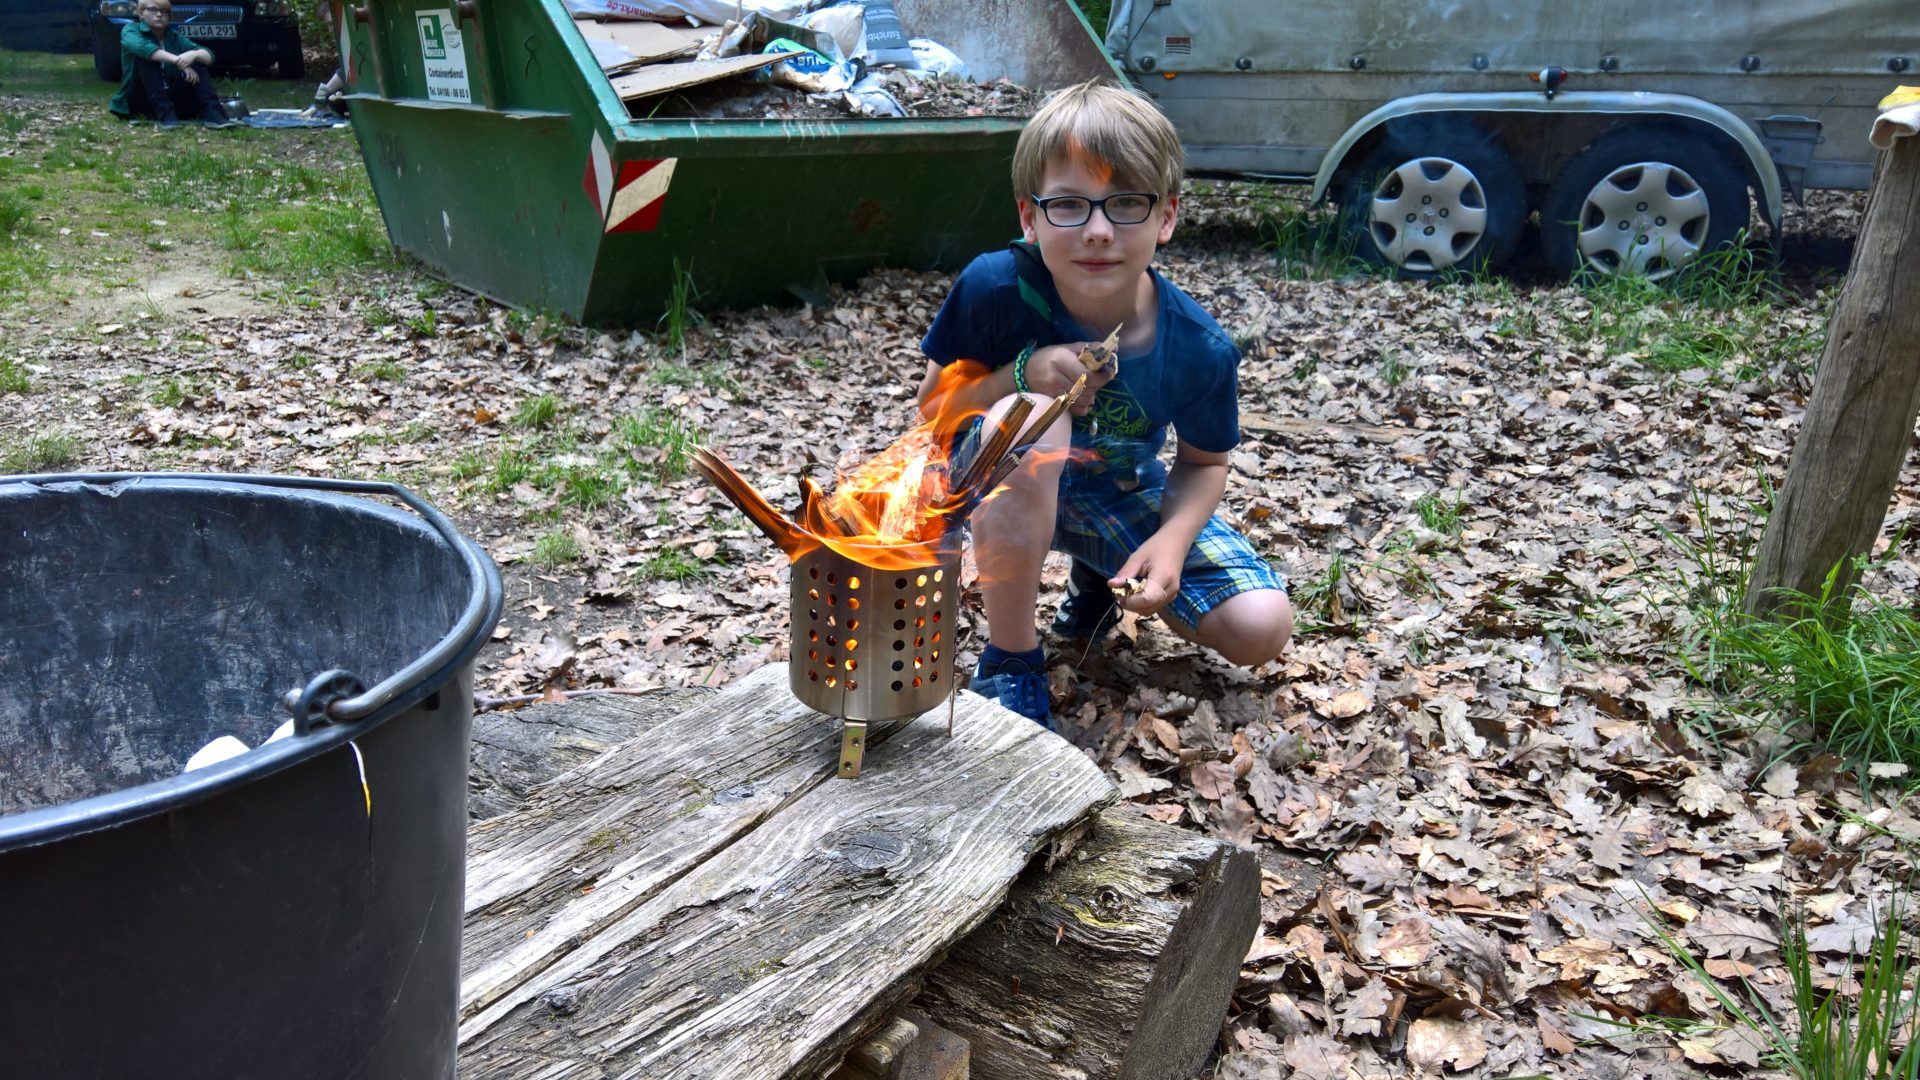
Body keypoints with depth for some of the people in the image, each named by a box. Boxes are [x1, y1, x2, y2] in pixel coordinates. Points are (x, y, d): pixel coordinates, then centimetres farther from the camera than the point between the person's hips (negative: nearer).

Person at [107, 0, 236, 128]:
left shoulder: (174, 36, 8)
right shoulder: (131, 29, -2)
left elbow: (209, 56, -7)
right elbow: (140, 47, -27)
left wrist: (194, 54, -30)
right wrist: (177, 60, -38)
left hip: (171, 99, 3)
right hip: (142, 101, -3)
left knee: (198, 61, -11)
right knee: (146, 56, -24)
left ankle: (211, 112, -33)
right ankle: (163, 112, -38)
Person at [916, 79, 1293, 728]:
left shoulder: (1200, 350, -20)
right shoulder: (996, 288, -27)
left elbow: (1202, 461, -3)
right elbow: (932, 406, -14)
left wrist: (1171, 540, -24)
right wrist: (1018, 376, -34)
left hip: (1124, 496, 3)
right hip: (1000, 487, -2)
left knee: (1261, 631, -11)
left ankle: (1098, 579, 19)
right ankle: (1009, 661, -19)